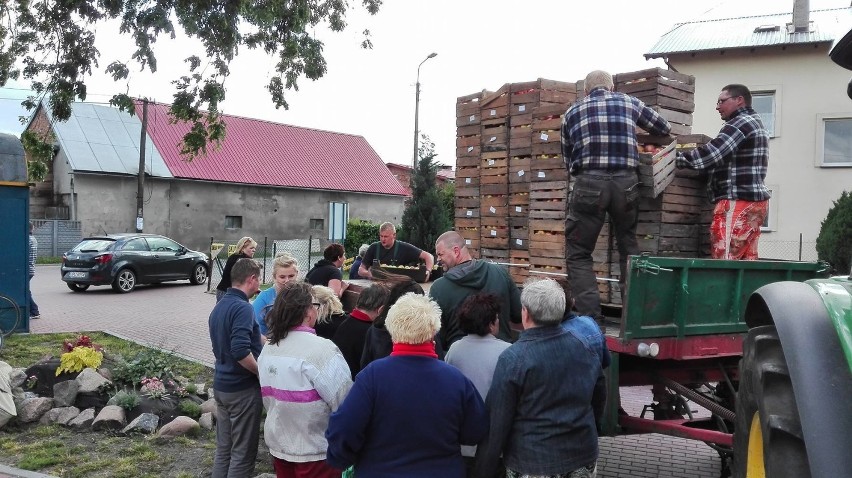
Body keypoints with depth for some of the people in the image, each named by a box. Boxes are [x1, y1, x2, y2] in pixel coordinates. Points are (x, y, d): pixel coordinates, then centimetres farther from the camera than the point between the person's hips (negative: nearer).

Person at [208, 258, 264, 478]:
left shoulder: (219, 306, 11)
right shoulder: (242, 307, -19)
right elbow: (240, 351, -29)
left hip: (221, 384, 9)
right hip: (243, 387, -9)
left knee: (223, 449, 16)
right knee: (243, 453, 1)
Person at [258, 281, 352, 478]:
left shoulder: (268, 349, 3)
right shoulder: (322, 350, -23)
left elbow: (268, 399, 10)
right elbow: (345, 403, -22)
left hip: (278, 444, 8)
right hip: (315, 451, -7)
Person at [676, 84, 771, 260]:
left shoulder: (740, 123, -8)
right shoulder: (755, 123, 24)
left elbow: (711, 153, -18)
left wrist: (675, 159, -14)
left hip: (738, 202, -11)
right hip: (753, 201, 11)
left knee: (723, 262, -13)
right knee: (746, 260, 8)